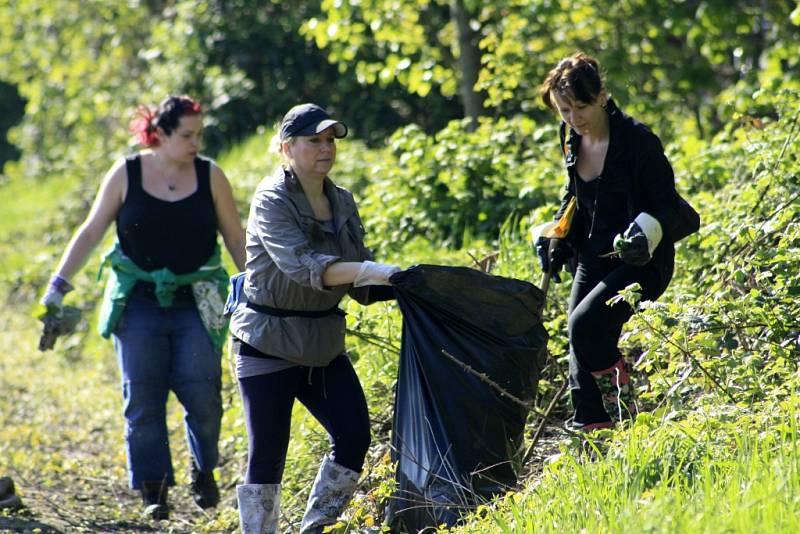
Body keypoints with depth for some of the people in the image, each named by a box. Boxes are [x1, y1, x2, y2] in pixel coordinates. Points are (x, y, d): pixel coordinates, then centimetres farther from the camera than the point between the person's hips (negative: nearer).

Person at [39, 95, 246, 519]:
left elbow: (236, 239, 8)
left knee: (202, 396, -8)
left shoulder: (209, 176, 2)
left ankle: (204, 469, 18)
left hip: (195, 306, 0)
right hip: (138, 304, 0)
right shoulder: (126, 174, 0)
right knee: (143, 400, -3)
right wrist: (58, 284, -1)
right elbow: (90, 233, 5)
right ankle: (154, 488, 7)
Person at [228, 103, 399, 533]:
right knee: (267, 454, -4)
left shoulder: (342, 202, 8)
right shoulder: (272, 202, -13)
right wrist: (368, 270, -42)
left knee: (353, 438, -5)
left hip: (324, 343, 6)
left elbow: (361, 288, 9)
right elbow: (301, 265, -31)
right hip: (268, 345, -6)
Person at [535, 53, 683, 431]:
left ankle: (623, 411, -5)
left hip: (639, 262, -7)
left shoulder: (638, 142, -20)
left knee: (585, 323, -26)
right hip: (592, 259, 7)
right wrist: (555, 237, 6)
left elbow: (666, 205, -14)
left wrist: (643, 233, -32)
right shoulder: (572, 139, 1)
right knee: (581, 351, 4)